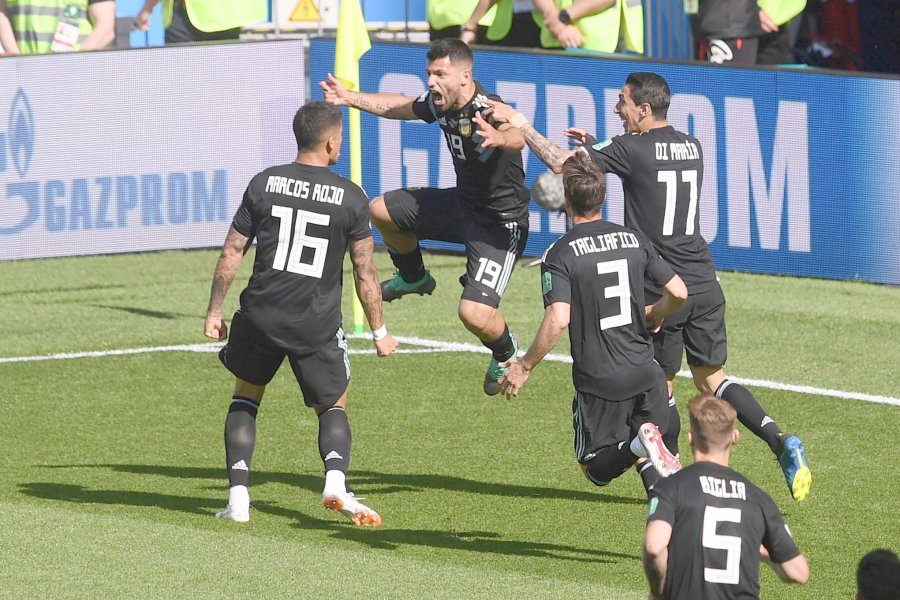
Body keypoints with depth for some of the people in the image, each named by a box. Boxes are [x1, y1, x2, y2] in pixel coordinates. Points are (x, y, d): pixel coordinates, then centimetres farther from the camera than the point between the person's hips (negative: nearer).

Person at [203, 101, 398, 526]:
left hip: (261, 315, 1)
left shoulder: (264, 184, 1)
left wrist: (214, 312, 13)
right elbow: (365, 273, 2)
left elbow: (231, 255, 3)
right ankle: (335, 482, -9)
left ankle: (238, 497, 10)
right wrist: (379, 333, 13)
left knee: (245, 398, 22)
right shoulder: (350, 197, -2)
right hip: (318, 327, -1)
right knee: (333, 407, 18)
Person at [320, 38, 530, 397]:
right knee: (382, 210, 15)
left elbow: (517, 137, -54)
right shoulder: (440, 104, -5)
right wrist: (350, 98, 20)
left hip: (501, 223, -9)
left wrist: (498, 137, -76)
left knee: (475, 314, -22)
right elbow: (400, 107, 17)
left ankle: (505, 353, 14)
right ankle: (413, 277, 41)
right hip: (462, 203, 9)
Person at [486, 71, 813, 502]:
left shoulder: (633, 149, -11)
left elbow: (561, 162, -10)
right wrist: (598, 147, 25)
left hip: (661, 289, -6)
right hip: (704, 284, 6)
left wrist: (519, 123, 2)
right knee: (711, 379, 13)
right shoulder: (692, 147, 10)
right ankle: (781, 441, -5)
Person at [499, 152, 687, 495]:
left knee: (595, 468, 11)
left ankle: (638, 445, -21)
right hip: (644, 371, 4)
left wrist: (525, 366, -8)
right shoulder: (633, 240, 5)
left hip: (598, 380, -4)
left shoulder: (559, 255, -10)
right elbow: (678, 292, 4)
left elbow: (558, 321, -20)